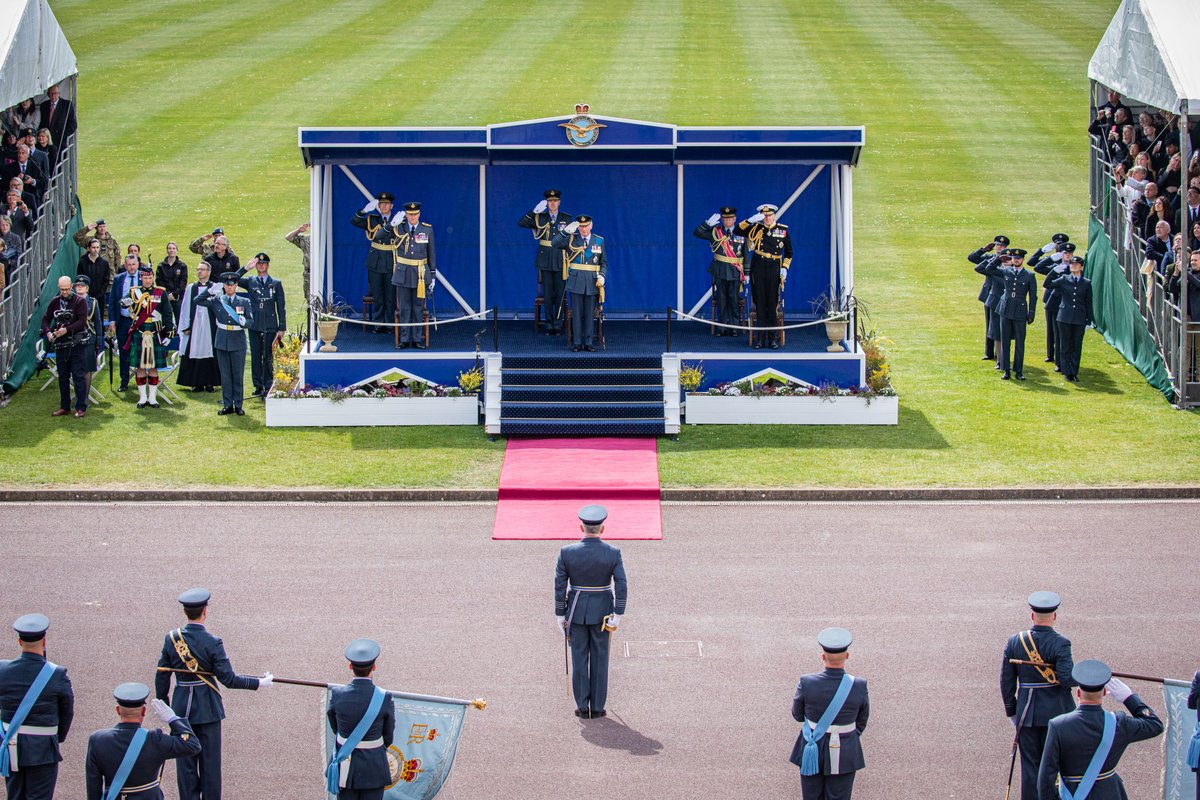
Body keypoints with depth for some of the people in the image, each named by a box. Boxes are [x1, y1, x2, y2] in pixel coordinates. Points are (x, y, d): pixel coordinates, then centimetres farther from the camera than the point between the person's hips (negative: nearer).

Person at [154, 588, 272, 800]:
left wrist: (162, 703, 14)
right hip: (208, 709, -3)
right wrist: (258, 683, -4)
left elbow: (162, 676, 1)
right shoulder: (212, 643, -15)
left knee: (185, 763, 10)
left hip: (181, 708, 3)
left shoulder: (171, 639, -5)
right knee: (209, 760, 8)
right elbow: (228, 679, -15)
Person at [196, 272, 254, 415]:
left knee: (238, 375, 3)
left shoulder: (245, 302, 3)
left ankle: (238, 405, 10)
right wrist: (210, 292, -9)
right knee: (225, 375, 6)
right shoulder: (216, 300, 5)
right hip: (222, 342, 1)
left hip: (238, 342, -1)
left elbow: (251, 322, 0)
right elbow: (197, 301, 3)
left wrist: (244, 322, -23)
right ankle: (227, 405, 12)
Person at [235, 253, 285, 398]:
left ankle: (268, 388, 5)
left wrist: (282, 328, 2)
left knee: (268, 358, -1)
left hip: (270, 326, -1)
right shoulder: (250, 282, 9)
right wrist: (246, 268, -13)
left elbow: (281, 307, 7)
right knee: (255, 357, 3)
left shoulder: (276, 284, 7)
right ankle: (258, 387, 11)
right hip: (254, 325, 1)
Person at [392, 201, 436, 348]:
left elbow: (431, 253, 5)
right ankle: (404, 339, 8)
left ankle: (417, 339, 11)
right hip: (403, 273, 0)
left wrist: (433, 276, 3)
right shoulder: (398, 228, 0)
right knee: (404, 308, 2)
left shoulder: (427, 229, 2)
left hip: (421, 274, 0)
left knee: (418, 308, 5)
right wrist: (392, 224, -22)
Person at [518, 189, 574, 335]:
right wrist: (535, 211, -17)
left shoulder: (567, 219, 5)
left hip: (561, 261, 0)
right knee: (547, 294, 3)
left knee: (560, 294, 0)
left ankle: (558, 325, 7)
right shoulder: (540, 218, 4)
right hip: (545, 261, 0)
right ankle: (549, 325, 10)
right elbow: (521, 223, -7)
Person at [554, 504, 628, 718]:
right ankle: (597, 707, 13)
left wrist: (560, 615, 1)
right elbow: (622, 586, -14)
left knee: (580, 658, 10)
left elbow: (559, 586, -7)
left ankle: (582, 706, 12)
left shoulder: (567, 552, -11)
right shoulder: (613, 553, -12)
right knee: (599, 659, 10)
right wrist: (617, 616, -8)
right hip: (602, 611, 0)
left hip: (576, 611, 0)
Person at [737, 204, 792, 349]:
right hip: (758, 269, 0)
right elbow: (738, 231, -4)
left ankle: (773, 338, 6)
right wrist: (750, 220, -15)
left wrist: (784, 268, 1)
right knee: (760, 304, 2)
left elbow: (789, 252, 11)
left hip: (774, 269, 0)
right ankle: (760, 338, 6)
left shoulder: (782, 230, 5)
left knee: (773, 304, 1)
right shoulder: (756, 229, 3)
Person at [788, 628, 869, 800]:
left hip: (812, 752, 0)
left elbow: (797, 715, 0)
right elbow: (862, 722, 1)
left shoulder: (807, 684, -17)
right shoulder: (859, 686, -15)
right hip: (844, 754, 0)